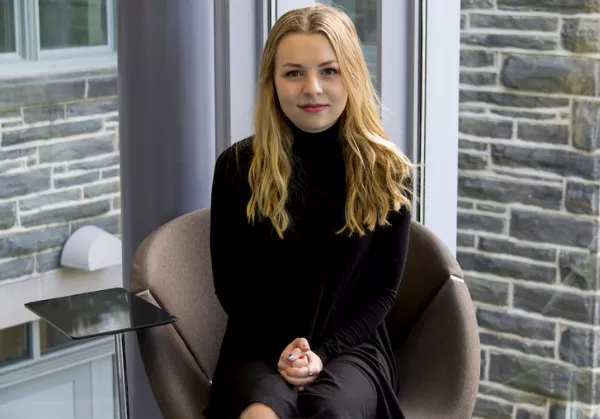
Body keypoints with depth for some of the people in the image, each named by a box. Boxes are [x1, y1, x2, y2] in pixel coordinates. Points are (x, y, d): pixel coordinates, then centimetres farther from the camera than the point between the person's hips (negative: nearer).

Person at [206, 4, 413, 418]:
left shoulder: (388, 172, 0)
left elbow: (384, 290, 4)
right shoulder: (237, 168, -1)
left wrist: (323, 352, -11)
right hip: (259, 347, 0)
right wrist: (283, 350, -9)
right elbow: (229, 283, 5)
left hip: (351, 346, 0)